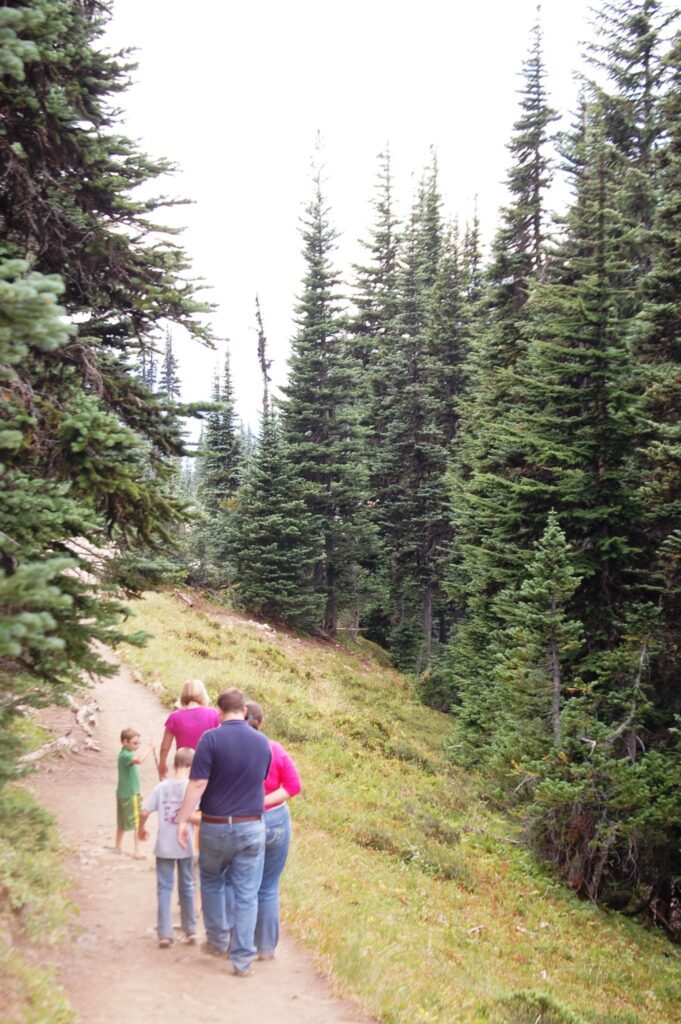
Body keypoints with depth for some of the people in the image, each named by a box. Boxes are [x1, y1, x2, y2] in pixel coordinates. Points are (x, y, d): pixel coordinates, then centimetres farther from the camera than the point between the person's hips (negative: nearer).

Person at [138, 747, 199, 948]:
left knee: (164, 888, 7)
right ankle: (190, 931, 22)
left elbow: (144, 812, -3)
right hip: (185, 846, -1)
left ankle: (165, 934, 5)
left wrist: (141, 829, 14)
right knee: (186, 888, 14)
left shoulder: (162, 786, -3)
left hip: (163, 847, 1)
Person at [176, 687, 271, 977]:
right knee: (246, 893, 7)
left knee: (212, 882, 22)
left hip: (216, 826, -2)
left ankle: (218, 940, 30)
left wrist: (182, 820, -9)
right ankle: (243, 958, 8)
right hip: (252, 826, 2)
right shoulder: (262, 742, 2)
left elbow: (198, 784, -16)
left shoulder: (211, 738, -12)